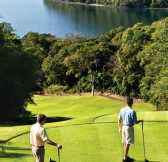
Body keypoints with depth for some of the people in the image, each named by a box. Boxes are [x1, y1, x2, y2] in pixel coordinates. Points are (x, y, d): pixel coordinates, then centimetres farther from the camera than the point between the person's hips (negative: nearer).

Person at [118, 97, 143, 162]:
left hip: (124, 127, 7)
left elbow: (119, 120, 7)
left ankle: (126, 157, 25)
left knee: (125, 143, 15)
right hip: (129, 128, -7)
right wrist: (140, 121, 7)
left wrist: (120, 128, 19)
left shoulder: (122, 110, 1)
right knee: (127, 144, -2)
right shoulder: (132, 111, -18)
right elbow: (135, 122, -13)